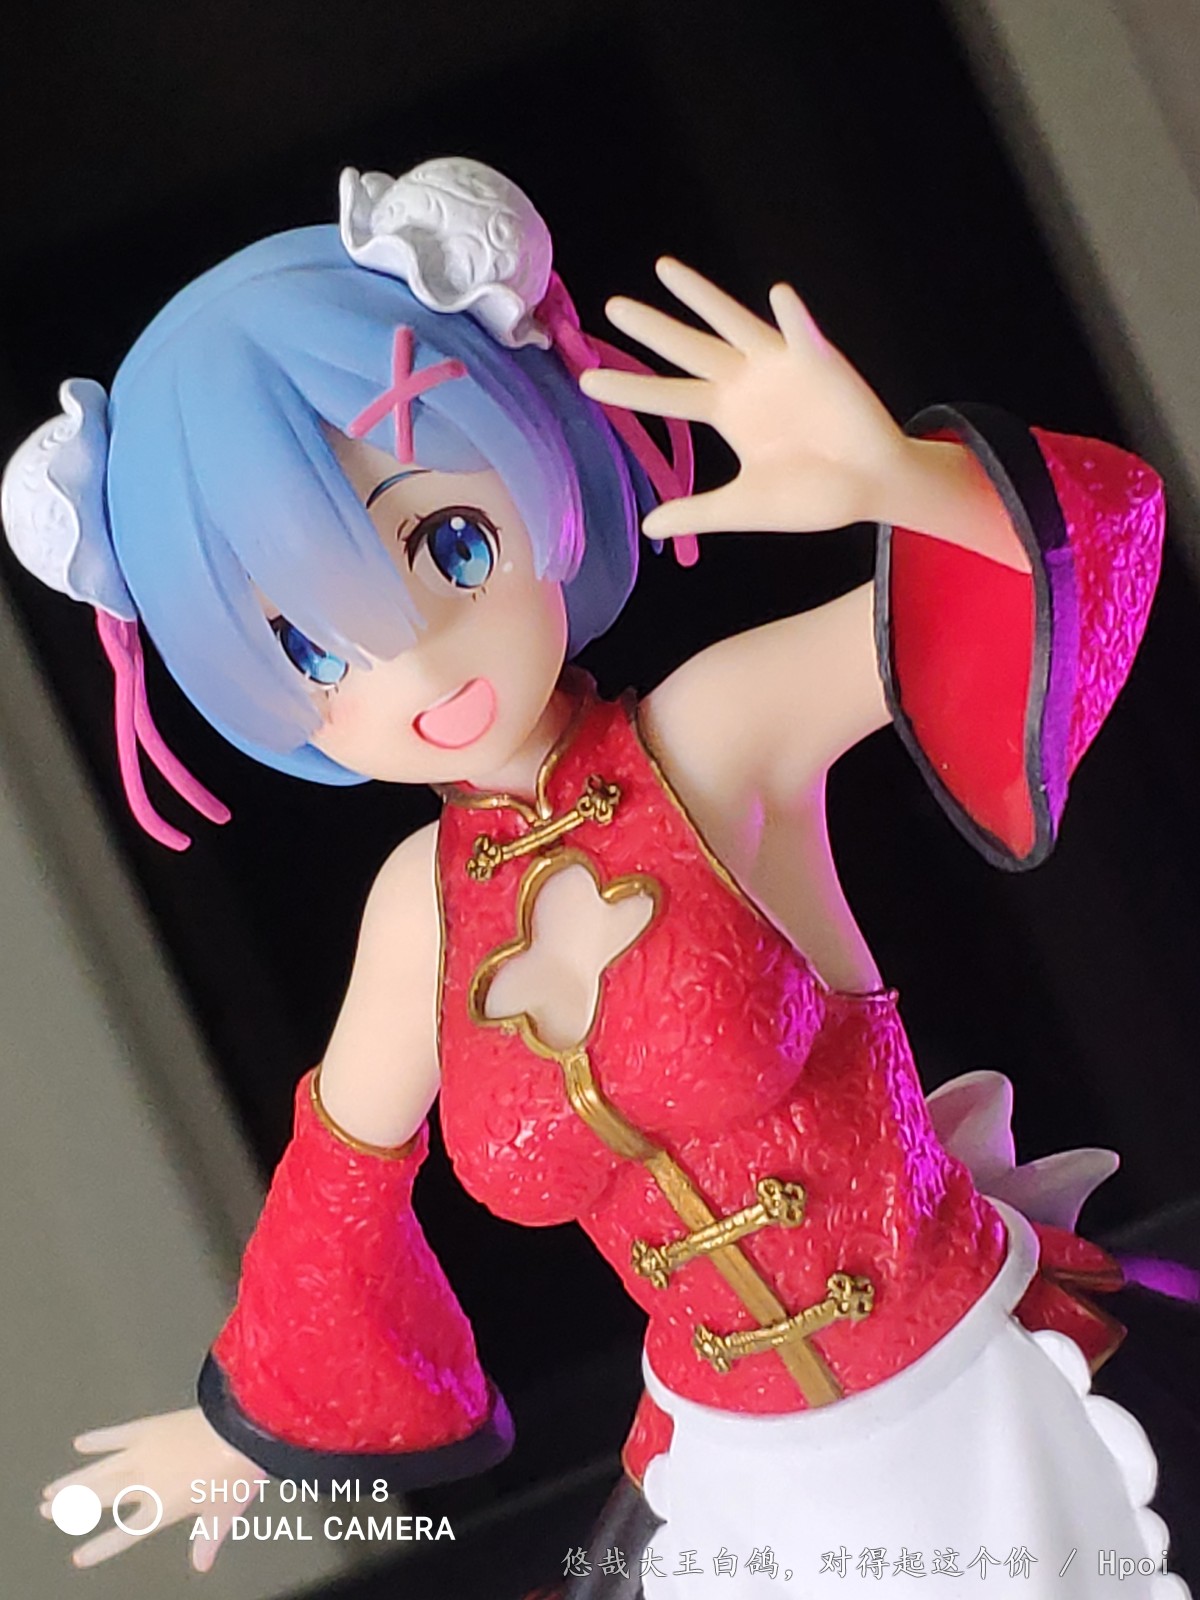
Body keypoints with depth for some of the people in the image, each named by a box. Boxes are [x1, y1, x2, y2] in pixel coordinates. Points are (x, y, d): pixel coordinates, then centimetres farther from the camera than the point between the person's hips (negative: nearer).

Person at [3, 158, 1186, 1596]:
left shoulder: (714, 741, -19)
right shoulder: (425, 908, -6)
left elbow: (1085, 560, -27)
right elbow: (339, 1180, 11)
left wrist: (893, 477, -47)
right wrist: (246, 1425, 24)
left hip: (984, 1406, -3)